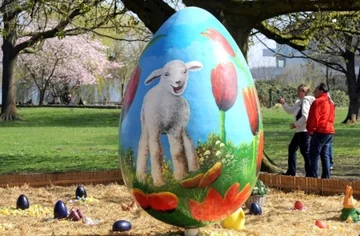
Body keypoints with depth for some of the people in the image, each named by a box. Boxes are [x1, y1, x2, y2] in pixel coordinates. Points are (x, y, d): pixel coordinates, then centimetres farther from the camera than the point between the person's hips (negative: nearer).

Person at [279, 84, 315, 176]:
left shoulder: (306, 101, -13)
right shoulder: (298, 102, 16)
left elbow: (305, 117, -20)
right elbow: (290, 110, 24)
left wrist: (296, 124, -14)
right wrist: (284, 103, 12)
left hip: (304, 130, -10)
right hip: (299, 131, 10)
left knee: (305, 151, -8)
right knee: (292, 148, 17)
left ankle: (309, 173, -4)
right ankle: (291, 171, 25)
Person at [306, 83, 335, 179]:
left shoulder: (318, 102, -11)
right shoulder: (330, 102, 18)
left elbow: (314, 117, -15)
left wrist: (310, 129, -5)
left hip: (320, 131, -9)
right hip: (330, 130, 9)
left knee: (314, 155, -6)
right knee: (326, 156, 10)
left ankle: (313, 177, -9)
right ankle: (326, 176, 9)